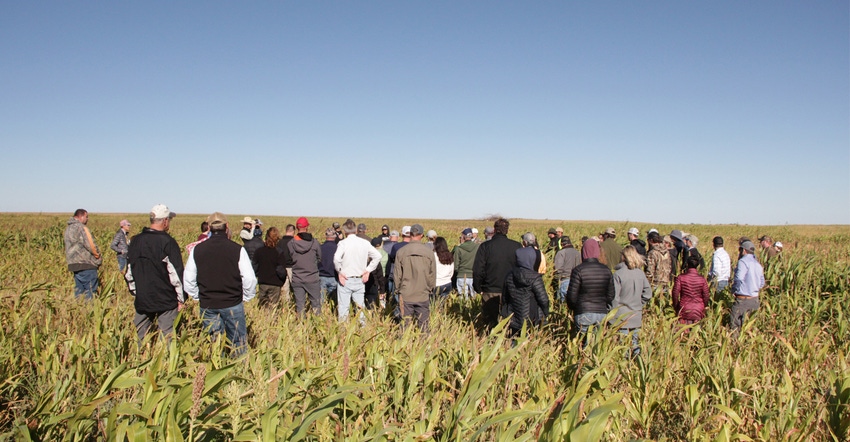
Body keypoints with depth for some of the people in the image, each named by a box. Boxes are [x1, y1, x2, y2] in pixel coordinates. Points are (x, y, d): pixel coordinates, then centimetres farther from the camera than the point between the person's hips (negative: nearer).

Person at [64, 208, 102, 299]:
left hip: (74, 263, 9)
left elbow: (71, 245, 18)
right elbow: (90, 244, -17)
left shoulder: (68, 228, 15)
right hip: (86, 264, -9)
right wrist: (98, 255, -2)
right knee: (90, 289, -5)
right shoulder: (81, 227, -14)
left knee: (78, 288, 12)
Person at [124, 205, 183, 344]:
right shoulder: (167, 242, -13)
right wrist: (181, 298, -4)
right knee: (166, 337, 1)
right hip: (166, 300, -5)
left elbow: (129, 272, 13)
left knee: (140, 337, 13)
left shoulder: (135, 241, 6)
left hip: (142, 300, 5)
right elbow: (176, 273, -13)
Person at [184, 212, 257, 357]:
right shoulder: (237, 249, -9)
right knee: (238, 344, 8)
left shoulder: (197, 250, 0)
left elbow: (188, 279, 6)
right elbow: (249, 279, -9)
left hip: (207, 306, 3)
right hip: (232, 304, -3)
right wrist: (246, 298, 7)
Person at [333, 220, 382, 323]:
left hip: (345, 280, -3)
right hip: (360, 280, 3)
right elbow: (377, 256, 0)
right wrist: (368, 270, 3)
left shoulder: (343, 243, -10)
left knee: (343, 307, 3)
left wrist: (339, 272, -11)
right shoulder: (365, 243, 1)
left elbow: (337, 258, -25)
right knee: (360, 307, 13)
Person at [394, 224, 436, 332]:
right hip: (423, 295, 0)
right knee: (423, 325, 7)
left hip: (405, 295, 0)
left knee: (405, 324, 6)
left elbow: (397, 274, 1)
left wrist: (398, 289, 14)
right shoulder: (429, 252, -4)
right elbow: (433, 274, 3)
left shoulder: (401, 252, -5)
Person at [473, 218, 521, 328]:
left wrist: (478, 288, 6)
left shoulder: (485, 246, -6)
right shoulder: (517, 246, -2)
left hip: (490, 292, -1)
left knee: (488, 322, 7)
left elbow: (477, 270, -7)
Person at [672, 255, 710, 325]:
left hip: (684, 309, -1)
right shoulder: (702, 279, -3)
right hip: (698, 311, 1)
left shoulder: (681, 277, -7)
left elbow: (675, 293, -9)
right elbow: (706, 296, 0)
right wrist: (704, 308, 16)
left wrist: (675, 307, 6)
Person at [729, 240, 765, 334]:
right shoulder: (758, 264, 13)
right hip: (755, 299, 8)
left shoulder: (743, 261, -11)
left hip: (743, 299, -8)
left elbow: (739, 278, -20)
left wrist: (733, 289, -5)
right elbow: (762, 283, 19)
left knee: (734, 325, -5)